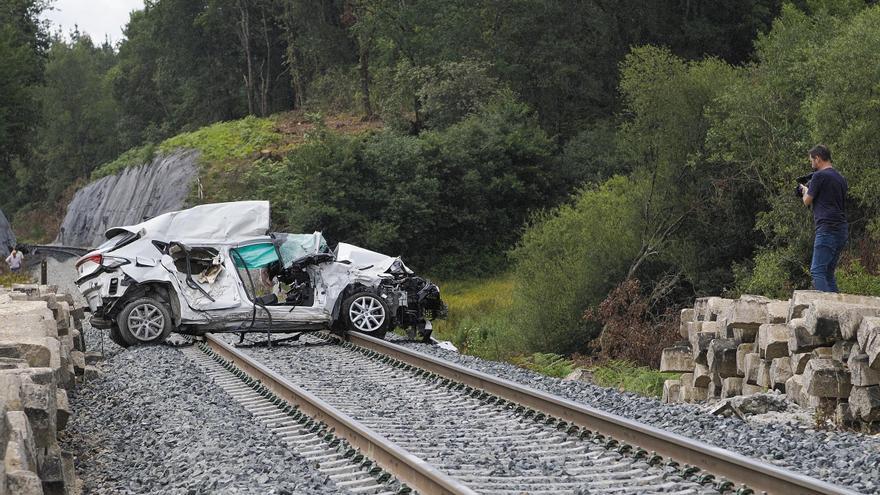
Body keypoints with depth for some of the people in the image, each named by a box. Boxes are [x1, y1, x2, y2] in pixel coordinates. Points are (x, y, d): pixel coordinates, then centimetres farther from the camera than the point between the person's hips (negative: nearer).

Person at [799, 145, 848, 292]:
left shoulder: (819, 176, -7)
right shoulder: (841, 178, 18)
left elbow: (807, 201, -1)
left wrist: (806, 190, 20)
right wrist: (810, 191, 26)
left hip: (827, 229, -9)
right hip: (842, 230, 9)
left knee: (817, 271, -12)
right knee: (829, 273, 11)